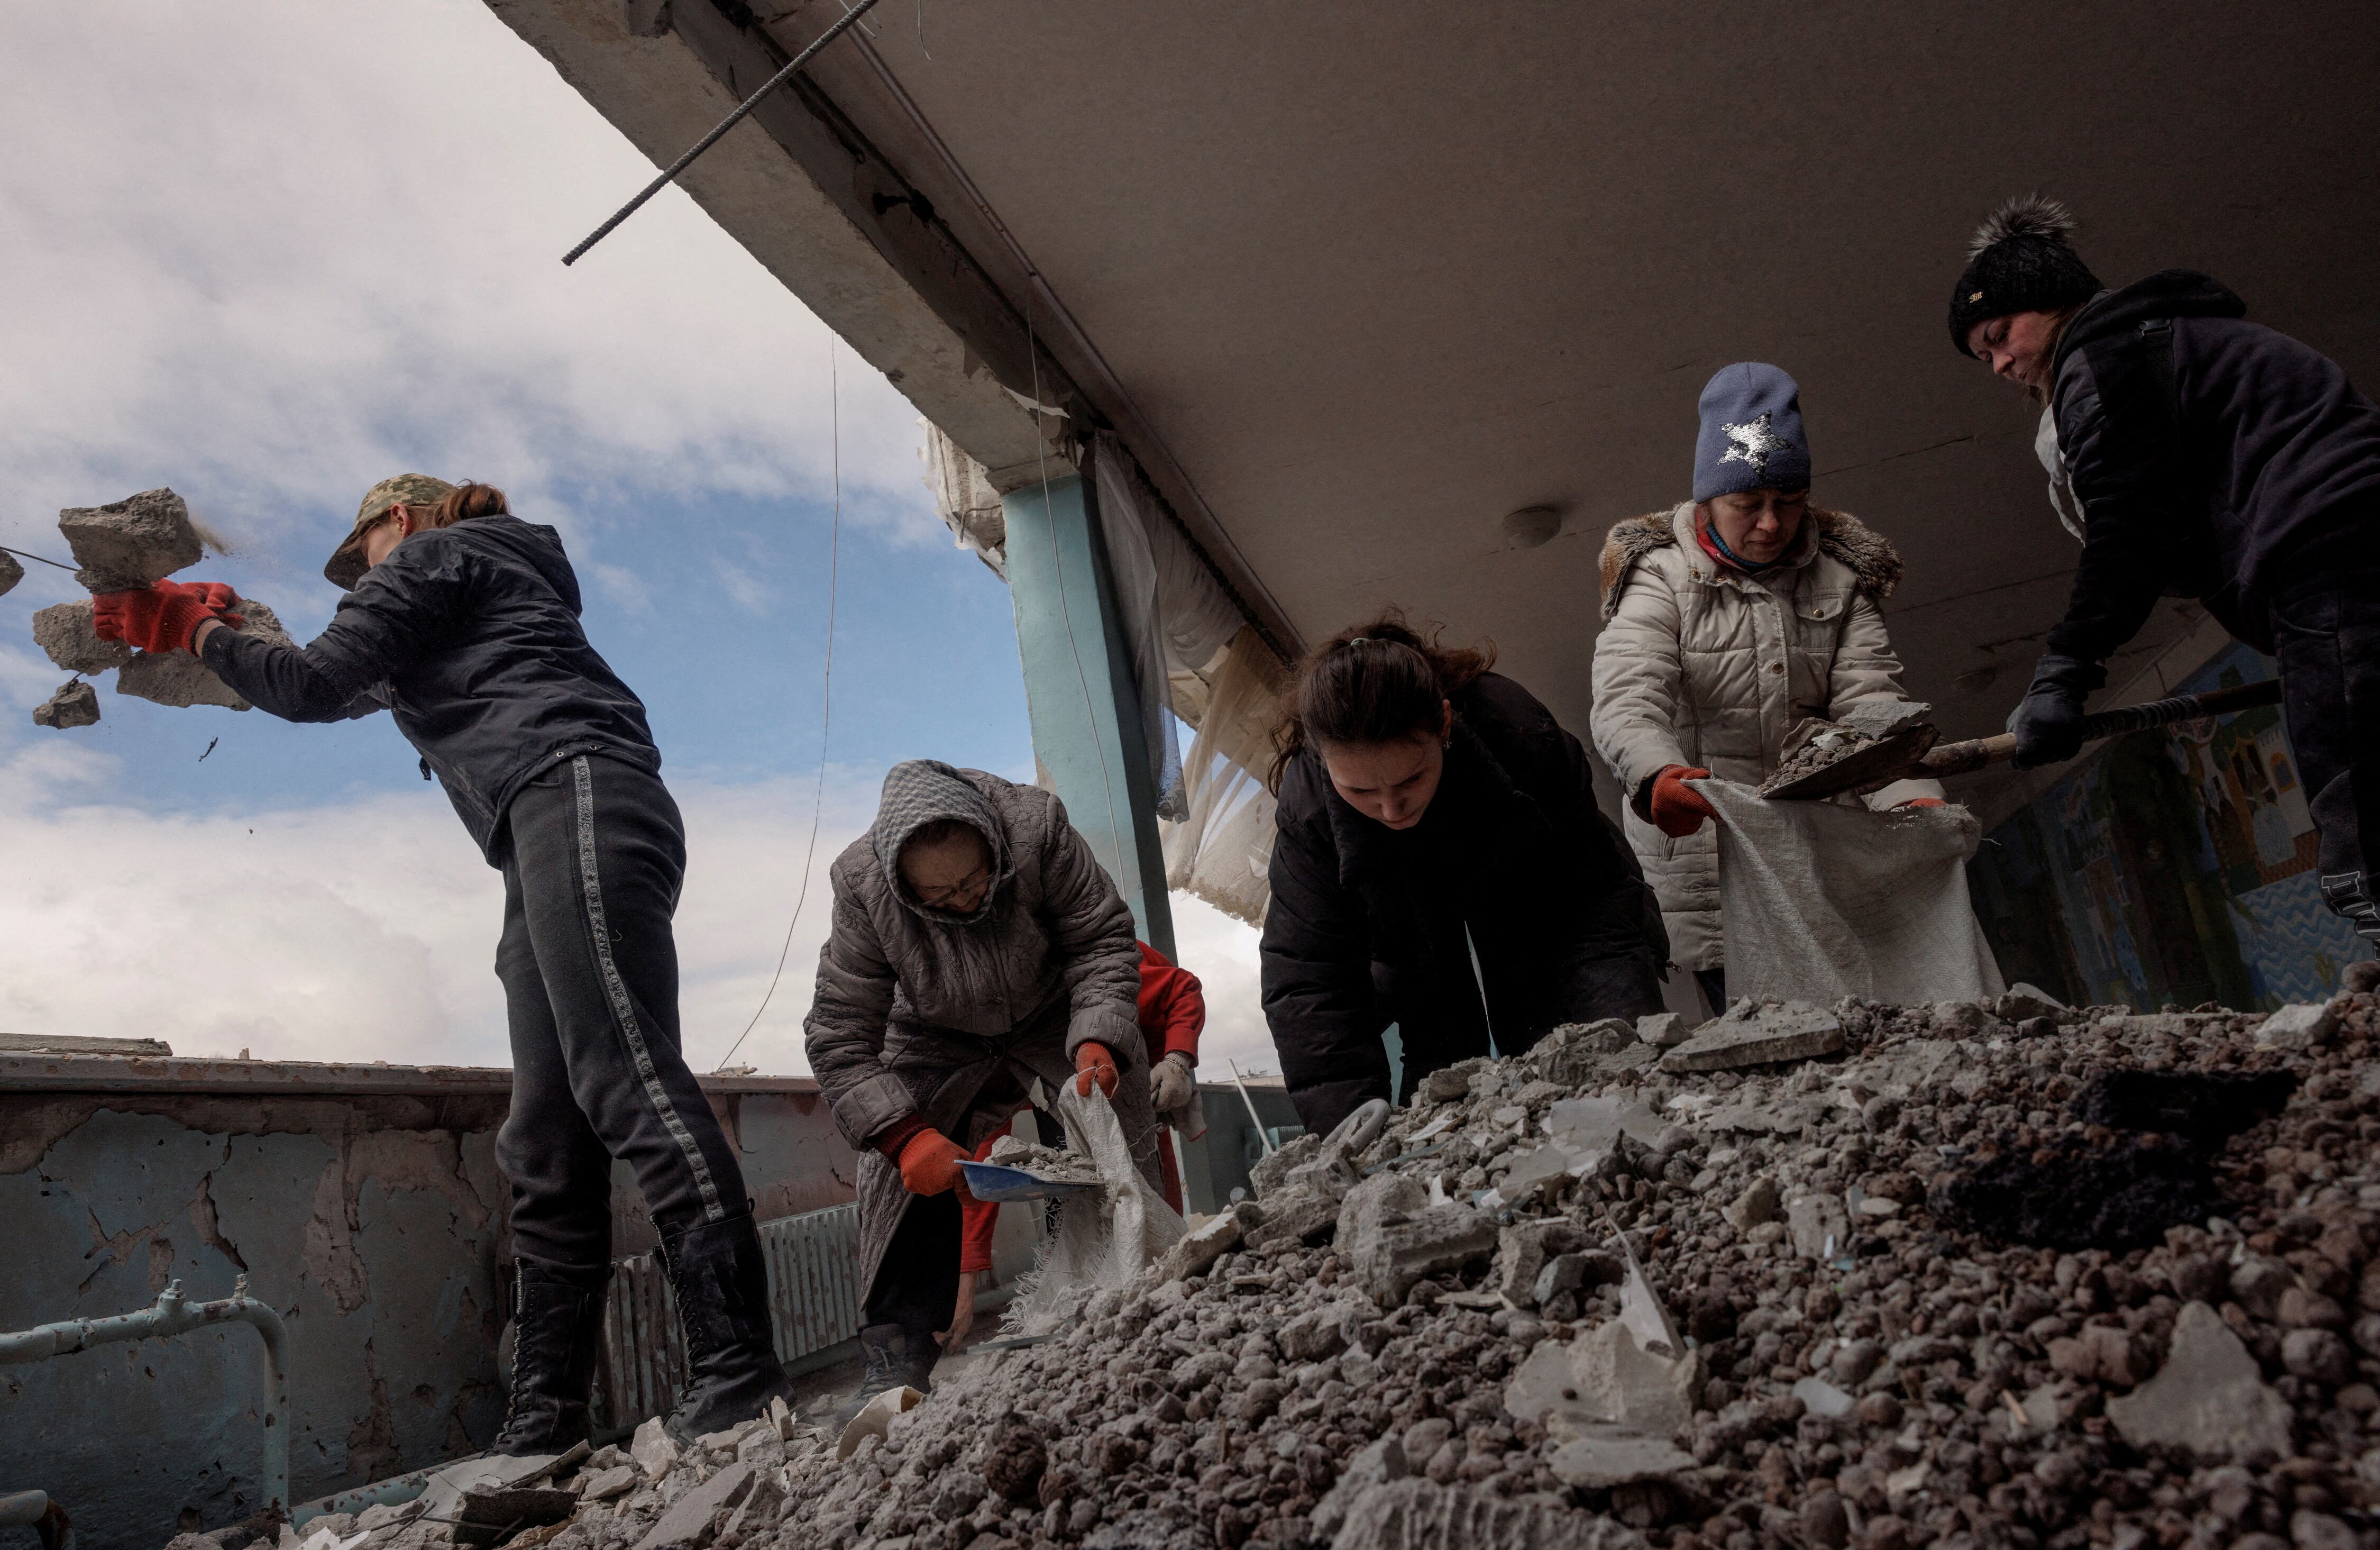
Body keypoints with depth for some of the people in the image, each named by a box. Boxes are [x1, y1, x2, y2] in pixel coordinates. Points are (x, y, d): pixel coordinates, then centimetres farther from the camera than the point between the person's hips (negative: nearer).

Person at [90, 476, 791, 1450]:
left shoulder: (432, 552, 13)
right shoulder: (498, 583, 40)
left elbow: (316, 686, 3)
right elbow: (364, 690, 52)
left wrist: (197, 633, 21)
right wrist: (215, 625, 58)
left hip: (575, 795, -10)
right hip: (548, 850, 10)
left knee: (625, 1073, -23)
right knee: (547, 1146, 0)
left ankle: (737, 1364, -31)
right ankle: (543, 1424, -3)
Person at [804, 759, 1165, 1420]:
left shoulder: (1037, 826, -36)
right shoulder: (861, 887, -34)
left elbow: (1102, 940, -24)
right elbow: (839, 1040, -28)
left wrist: (1098, 1039, -40)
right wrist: (901, 1132, -41)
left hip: (1054, 1012, 0)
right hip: (938, 1037, 0)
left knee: (1120, 1120, -12)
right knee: (902, 1167, -14)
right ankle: (897, 1354, -6)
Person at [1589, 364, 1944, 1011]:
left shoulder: (1837, 577, 7)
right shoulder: (1661, 578, -5)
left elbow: (1870, 704, -4)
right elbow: (1625, 703, -21)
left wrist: (1913, 798, -23)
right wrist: (1658, 776, -43)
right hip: (1704, 855, -4)